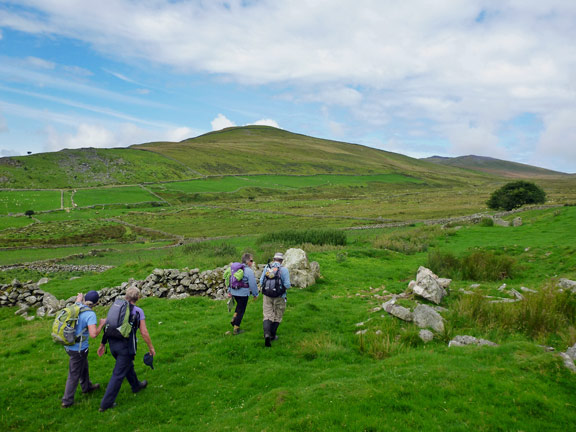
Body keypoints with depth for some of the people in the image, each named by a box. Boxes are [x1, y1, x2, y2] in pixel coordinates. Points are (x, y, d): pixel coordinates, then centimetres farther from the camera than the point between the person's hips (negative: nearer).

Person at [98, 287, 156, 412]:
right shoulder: (138, 311, -8)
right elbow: (144, 333, -9)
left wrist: (103, 344, 16)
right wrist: (151, 347, 3)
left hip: (113, 344, 6)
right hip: (126, 346, -6)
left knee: (128, 365, 27)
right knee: (118, 374, 4)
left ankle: (136, 385, 48)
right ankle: (106, 403, 9)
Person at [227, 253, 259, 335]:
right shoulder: (249, 271, -16)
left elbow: (230, 280, 12)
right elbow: (253, 284, -13)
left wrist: (229, 291, 19)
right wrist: (255, 294, 0)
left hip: (234, 292, 7)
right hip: (243, 294, -7)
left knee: (239, 306, 30)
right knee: (241, 310, 6)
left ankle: (234, 319, 21)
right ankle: (236, 329, 14)